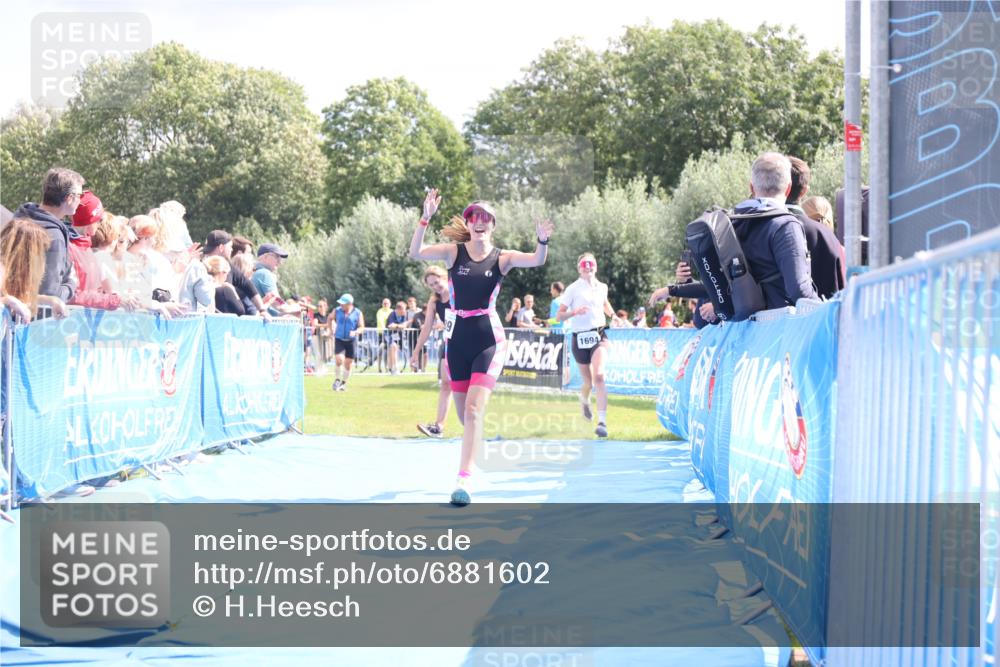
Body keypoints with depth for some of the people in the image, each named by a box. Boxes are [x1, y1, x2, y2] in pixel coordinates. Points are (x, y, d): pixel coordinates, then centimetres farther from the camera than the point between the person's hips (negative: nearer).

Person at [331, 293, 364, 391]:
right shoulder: (337, 311, 0)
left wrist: (355, 332, -22)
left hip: (351, 341, 0)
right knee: (339, 359, -18)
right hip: (339, 339, 0)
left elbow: (362, 327, -3)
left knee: (348, 363, 6)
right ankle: (338, 380, 3)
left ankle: (344, 383, 24)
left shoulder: (357, 313, -4)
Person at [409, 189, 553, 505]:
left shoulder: (502, 258, -3)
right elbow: (415, 252, -15)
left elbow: (536, 260, -18)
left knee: (474, 408, -15)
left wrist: (542, 241, -39)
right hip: (457, 339, 3)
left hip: (489, 340, -3)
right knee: (463, 412, 12)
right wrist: (425, 218, -28)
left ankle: (464, 480, -19)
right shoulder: (454, 252, 0)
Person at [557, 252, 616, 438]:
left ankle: (602, 421, -27)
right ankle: (584, 400, 47)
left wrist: (613, 315, 14)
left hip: (599, 334, 1)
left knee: (599, 375, -22)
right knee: (588, 382, 8)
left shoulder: (602, 287, 10)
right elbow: (559, 316, -4)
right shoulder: (573, 289, -1)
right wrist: (575, 311, -21)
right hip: (580, 337, -1)